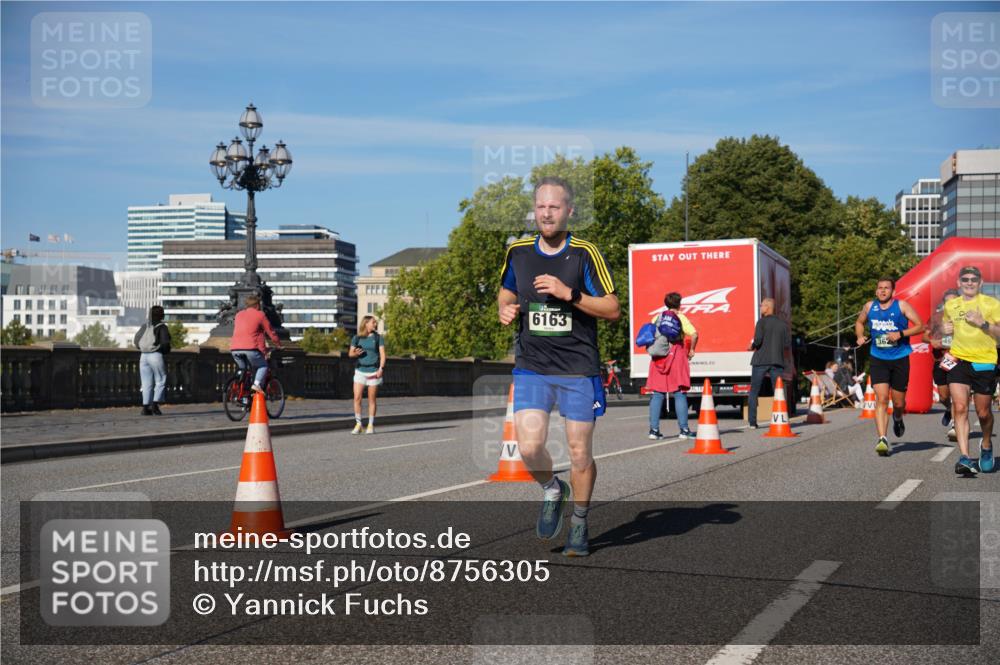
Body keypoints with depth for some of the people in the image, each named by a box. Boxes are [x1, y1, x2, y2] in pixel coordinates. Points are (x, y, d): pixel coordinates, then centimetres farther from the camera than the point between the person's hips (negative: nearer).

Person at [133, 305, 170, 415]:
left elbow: (135, 341, 9)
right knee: (160, 381, 4)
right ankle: (155, 404, -9)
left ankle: (145, 407, 0)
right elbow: (165, 342, -12)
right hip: (156, 356, -5)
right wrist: (166, 351, 7)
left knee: (147, 384, 7)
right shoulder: (162, 327, -4)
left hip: (143, 356, 5)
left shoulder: (144, 326, 11)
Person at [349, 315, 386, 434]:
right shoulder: (357, 338, 5)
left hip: (373, 371, -1)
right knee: (357, 398, -7)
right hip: (360, 371, 1)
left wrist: (381, 368, -12)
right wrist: (355, 353, -15)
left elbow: (382, 354, 0)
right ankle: (358, 425, 1)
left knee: (372, 399, 2)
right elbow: (350, 353, 8)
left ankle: (371, 425, 10)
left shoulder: (378, 337, 4)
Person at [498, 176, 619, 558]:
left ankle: (579, 524, 28)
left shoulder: (585, 254, -7)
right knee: (529, 447, -14)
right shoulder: (518, 252, 3)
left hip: (578, 368, -2)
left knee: (580, 453, 4)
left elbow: (613, 310, -7)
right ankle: (552, 490, 20)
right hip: (531, 366, 2)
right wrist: (505, 308, 0)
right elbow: (506, 290, 23)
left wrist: (569, 294, -19)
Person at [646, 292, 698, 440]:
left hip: (658, 359, 4)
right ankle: (684, 429, -2)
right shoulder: (680, 318, -1)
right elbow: (694, 334, -14)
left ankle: (653, 429, 3)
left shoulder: (656, 318, 12)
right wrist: (691, 350, -1)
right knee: (680, 394, 0)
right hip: (676, 356, -4)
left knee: (657, 394, 6)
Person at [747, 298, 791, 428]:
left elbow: (758, 340, -15)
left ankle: (752, 422, 1)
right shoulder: (783, 324, 9)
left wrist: (752, 347, 5)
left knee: (754, 392, 5)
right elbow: (788, 344, 4)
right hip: (777, 362, 3)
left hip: (761, 361, -3)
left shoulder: (762, 322, -4)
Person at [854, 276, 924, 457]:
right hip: (878, 359, 1)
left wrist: (901, 334, -18)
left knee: (898, 402, 8)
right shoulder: (869, 307, 5)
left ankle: (898, 419, 45)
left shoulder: (902, 306, -4)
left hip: (900, 359, -1)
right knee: (881, 398, -14)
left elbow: (920, 325, -5)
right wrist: (860, 336, 4)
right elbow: (859, 322, 24)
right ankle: (882, 439, -18)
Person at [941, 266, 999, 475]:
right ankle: (965, 458, -18)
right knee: (960, 408, -14)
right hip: (958, 360, 2)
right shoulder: (950, 305, 11)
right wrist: (944, 330, 5)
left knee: (983, 413, 7)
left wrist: (983, 323, -19)